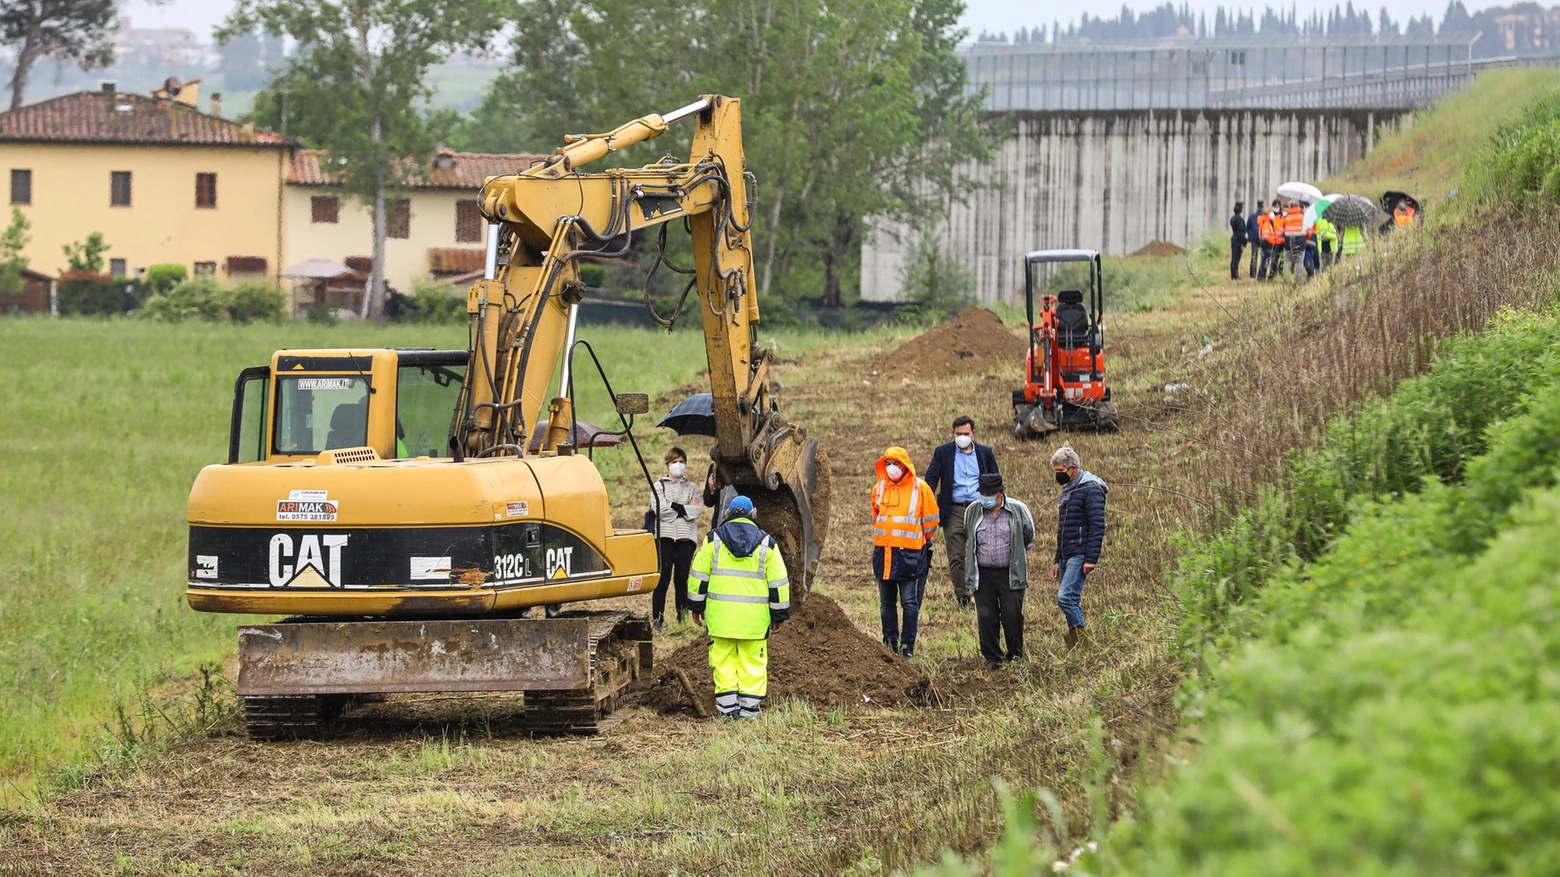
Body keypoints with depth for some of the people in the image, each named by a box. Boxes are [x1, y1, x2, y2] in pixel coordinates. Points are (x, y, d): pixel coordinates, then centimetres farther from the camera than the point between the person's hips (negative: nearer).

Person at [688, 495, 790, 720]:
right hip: (754, 616, 0)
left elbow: (699, 575, 6)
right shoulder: (766, 543, 5)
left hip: (721, 613, 0)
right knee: (752, 660, 4)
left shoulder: (714, 539, 5)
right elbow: (778, 581, 6)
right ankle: (749, 707, 2)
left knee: (723, 659, 5)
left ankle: (728, 707, 2)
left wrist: (697, 606, 15)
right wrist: (779, 613, 13)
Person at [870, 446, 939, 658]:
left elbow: (930, 522, 4)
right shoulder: (879, 489, 9)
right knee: (886, 602, 8)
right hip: (883, 552, 5)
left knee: (909, 602, -5)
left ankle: (908, 645, -2)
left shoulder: (920, 489, -3)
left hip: (909, 553, -5)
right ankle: (889, 643, 14)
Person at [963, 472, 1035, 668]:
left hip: (1011, 573, -2)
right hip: (983, 574, 2)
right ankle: (992, 657, 9)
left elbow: (1028, 537, 12)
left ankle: (1015, 655, 10)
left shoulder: (1018, 510, -3)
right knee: (986, 617, -1)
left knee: (1012, 615, -7)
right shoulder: (972, 512, 4)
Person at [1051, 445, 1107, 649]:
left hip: (1080, 555, -10)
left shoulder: (1091, 489, -10)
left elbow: (1097, 526, -17)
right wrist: (1057, 561, 25)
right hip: (1066, 556, 10)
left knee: (1066, 596, -19)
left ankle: (1081, 642, -15)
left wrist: (1091, 559, -22)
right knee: (1071, 601, 7)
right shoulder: (1067, 491, 20)